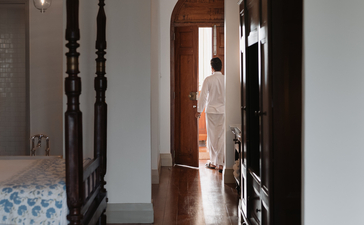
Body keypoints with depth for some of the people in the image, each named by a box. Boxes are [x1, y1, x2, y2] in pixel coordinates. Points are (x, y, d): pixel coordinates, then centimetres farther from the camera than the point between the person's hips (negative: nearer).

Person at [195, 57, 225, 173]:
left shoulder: (208, 79, -8)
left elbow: (203, 96, -6)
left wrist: (199, 110, 4)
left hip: (211, 111, -2)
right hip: (223, 111, 2)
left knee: (212, 137, 8)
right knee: (222, 137, 2)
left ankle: (213, 162, 14)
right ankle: (220, 164, 1)